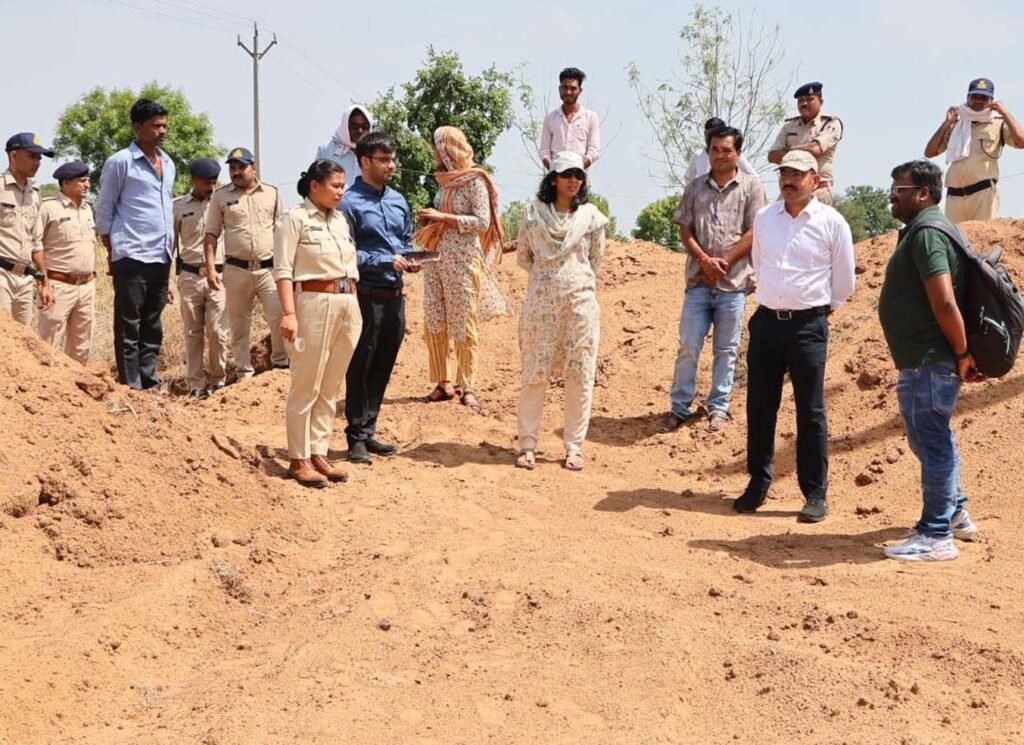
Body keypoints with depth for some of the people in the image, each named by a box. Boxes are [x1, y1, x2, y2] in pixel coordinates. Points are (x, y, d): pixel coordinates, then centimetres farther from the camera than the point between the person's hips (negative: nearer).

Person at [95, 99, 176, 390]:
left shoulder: (168, 164, 15)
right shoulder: (120, 162, -4)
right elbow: (104, 211, -1)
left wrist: (169, 252, 16)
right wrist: (112, 254, -3)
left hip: (161, 258, 6)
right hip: (132, 258, -6)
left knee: (152, 327, 10)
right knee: (129, 328, -1)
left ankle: (150, 384, 16)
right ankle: (131, 388, 2)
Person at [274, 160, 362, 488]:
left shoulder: (341, 220, 17)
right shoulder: (294, 219, -4)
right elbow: (283, 270, -10)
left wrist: (354, 308, 14)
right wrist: (289, 313, -18)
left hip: (349, 306, 7)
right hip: (315, 303, -7)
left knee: (331, 387, 9)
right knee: (306, 386, -2)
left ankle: (319, 453, 17)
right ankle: (299, 459, 4)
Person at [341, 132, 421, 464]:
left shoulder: (398, 200, 13)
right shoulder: (350, 203, -10)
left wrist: (410, 260, 0)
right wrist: (386, 262, -17)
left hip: (395, 295, 7)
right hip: (367, 295, -7)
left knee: (382, 369, 13)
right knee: (360, 369, 1)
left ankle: (368, 432, 25)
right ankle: (357, 438, 10)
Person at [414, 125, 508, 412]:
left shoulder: (475, 181, -6)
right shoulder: (445, 181, 15)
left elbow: (482, 222, -14)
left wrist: (442, 217, -15)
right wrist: (430, 219, 4)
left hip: (462, 261, -7)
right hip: (436, 258, 7)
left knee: (463, 325, -3)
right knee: (434, 323, 3)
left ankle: (467, 388, 2)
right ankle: (443, 383, 11)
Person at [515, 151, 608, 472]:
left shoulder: (591, 216, 3)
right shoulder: (534, 212, 1)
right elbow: (523, 256, 10)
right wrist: (547, 276, 11)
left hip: (581, 299, 1)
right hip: (541, 299, -1)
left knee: (580, 374, 2)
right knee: (535, 373, 1)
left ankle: (574, 446, 11)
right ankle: (527, 444, 9)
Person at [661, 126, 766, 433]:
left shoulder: (751, 187, 0)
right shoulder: (695, 187, 8)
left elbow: (754, 233, -5)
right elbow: (685, 230, 5)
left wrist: (724, 261, -12)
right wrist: (704, 260, -10)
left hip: (734, 282, -2)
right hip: (698, 281, 2)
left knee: (726, 350, 7)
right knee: (688, 347, 2)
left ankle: (718, 408, 18)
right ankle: (679, 407, 11)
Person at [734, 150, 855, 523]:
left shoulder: (831, 223, -4)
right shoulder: (764, 218, 7)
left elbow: (843, 282, 3)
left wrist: (820, 310, 9)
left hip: (808, 325, -4)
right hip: (766, 320, 4)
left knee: (811, 412, 0)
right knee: (759, 407, 8)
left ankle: (816, 494, 8)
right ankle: (758, 483, 21)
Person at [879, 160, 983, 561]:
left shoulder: (926, 233, -17)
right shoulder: (925, 229, 16)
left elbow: (945, 303, -26)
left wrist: (963, 354, -19)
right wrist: (959, 355, 18)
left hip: (929, 362, -11)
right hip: (926, 360, 11)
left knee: (932, 441, -4)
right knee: (933, 439, 21)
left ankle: (936, 536, 3)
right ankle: (955, 515, 35)